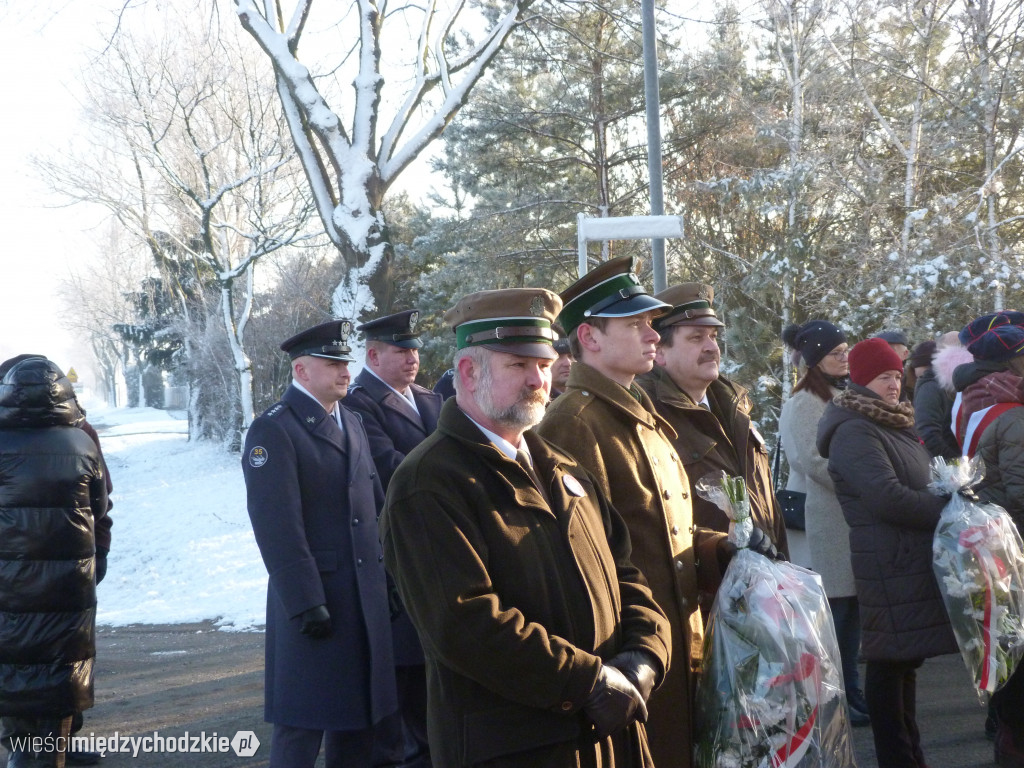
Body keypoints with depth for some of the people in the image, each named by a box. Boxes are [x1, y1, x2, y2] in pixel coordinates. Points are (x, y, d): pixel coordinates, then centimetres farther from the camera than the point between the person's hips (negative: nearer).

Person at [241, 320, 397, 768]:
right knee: (303, 723, 1)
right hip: (315, 599, -8)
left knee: (359, 715, 14)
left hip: (367, 595, 8)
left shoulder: (351, 423, 14)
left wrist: (386, 573, 11)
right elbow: (278, 527, -18)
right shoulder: (274, 431, -12)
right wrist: (306, 605, -20)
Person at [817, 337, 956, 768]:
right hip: (890, 565, -9)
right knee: (892, 661, -4)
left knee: (905, 658, 14)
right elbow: (888, 498, -21)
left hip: (916, 558, 10)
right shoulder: (853, 432, -12)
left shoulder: (893, 423, 19)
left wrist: (948, 501, 9)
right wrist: (952, 513, -13)